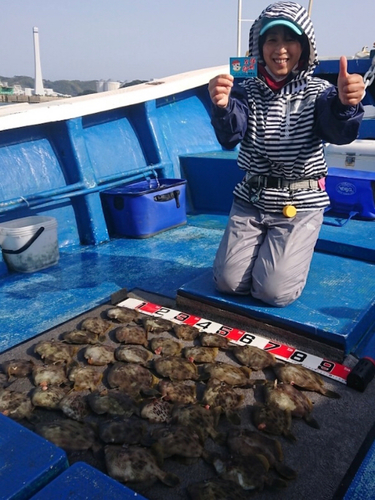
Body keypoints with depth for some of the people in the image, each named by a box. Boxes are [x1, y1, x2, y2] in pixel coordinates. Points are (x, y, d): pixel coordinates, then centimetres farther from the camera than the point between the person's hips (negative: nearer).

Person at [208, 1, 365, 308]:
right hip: (251, 199, 2)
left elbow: (339, 132, -21)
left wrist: (345, 104, -45)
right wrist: (222, 107, -42)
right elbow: (229, 138, -18)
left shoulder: (319, 92, -2)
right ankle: (265, 249, 27)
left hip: (301, 203, -1)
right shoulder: (246, 91, -1)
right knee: (228, 282, -4)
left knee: (274, 292, -12)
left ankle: (292, 251, 22)